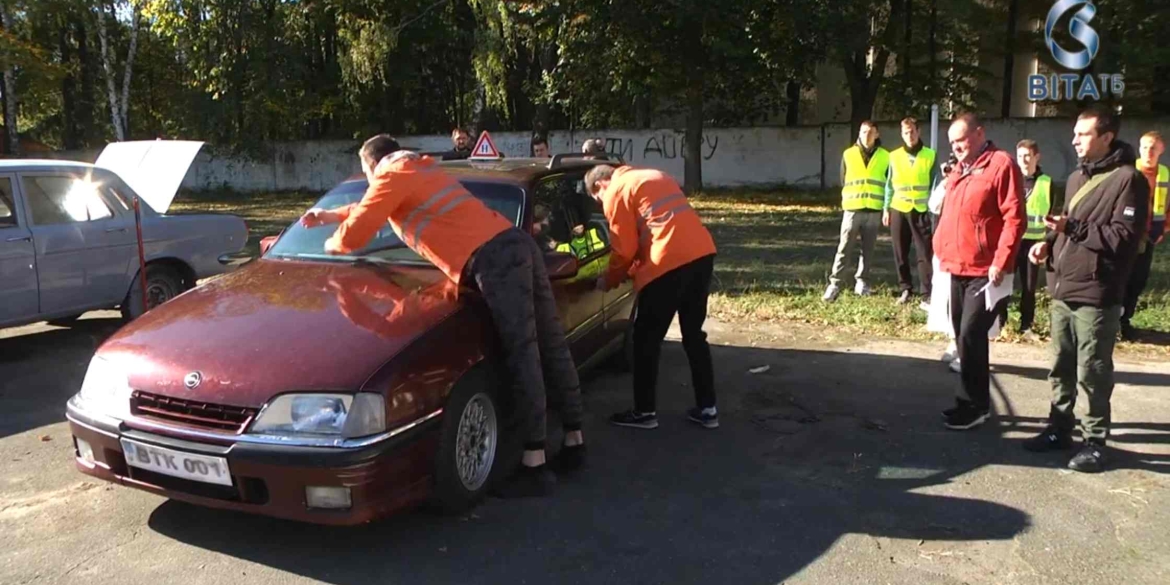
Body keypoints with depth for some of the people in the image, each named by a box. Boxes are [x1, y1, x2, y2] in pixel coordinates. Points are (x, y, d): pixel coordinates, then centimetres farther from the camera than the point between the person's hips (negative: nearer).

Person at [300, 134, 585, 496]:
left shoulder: (391, 177, 4)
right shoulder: (420, 170, 31)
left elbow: (354, 236, 2)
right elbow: (373, 209, 49)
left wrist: (333, 244, 25)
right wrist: (331, 215, 52)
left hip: (494, 261, -9)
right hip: (518, 245, 9)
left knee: (523, 358, -10)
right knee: (552, 349, 11)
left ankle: (535, 467, -7)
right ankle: (574, 442, 22)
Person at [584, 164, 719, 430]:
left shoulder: (615, 192, 3)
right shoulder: (654, 176, 27)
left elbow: (624, 249, 0)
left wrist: (609, 281, 17)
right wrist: (633, 271, 30)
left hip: (670, 262, -8)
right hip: (703, 252, 8)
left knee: (646, 339, 6)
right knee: (694, 334, 18)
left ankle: (645, 412, 14)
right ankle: (707, 408, 23)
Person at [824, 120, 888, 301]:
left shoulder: (884, 156, 5)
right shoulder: (849, 154, 4)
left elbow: (888, 183, 11)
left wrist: (886, 207, 8)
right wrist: (849, 199, 9)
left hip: (874, 210, 1)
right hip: (852, 209, -1)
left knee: (868, 249, 8)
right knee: (844, 249, -6)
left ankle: (862, 281, 20)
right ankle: (834, 283, -6)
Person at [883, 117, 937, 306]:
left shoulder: (930, 155, 3)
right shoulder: (894, 156, 7)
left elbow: (934, 185, 5)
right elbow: (890, 185, 11)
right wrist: (886, 209, 6)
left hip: (921, 211, -2)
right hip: (899, 210, 2)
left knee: (925, 254, -4)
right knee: (900, 254, 6)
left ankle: (928, 294, -1)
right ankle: (906, 289, 18)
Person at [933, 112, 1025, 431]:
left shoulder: (1001, 164, -9)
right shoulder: (958, 171, 17)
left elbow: (1014, 218, -15)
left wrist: (1001, 263, -20)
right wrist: (942, 251, 11)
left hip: (984, 271, -8)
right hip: (958, 269, 8)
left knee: (971, 335, -8)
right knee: (964, 336, 12)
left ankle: (974, 405, 5)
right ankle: (975, 401, 24)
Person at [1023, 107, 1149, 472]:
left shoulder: (1127, 179, -8)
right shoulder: (1077, 178, 18)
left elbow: (1125, 236, -16)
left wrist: (1074, 228, -21)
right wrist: (1050, 243, 6)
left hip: (1096, 295, -8)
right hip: (1063, 289, 8)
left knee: (1092, 372, 0)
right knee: (1061, 366, 15)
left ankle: (1095, 441, 12)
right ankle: (1059, 428, 27)